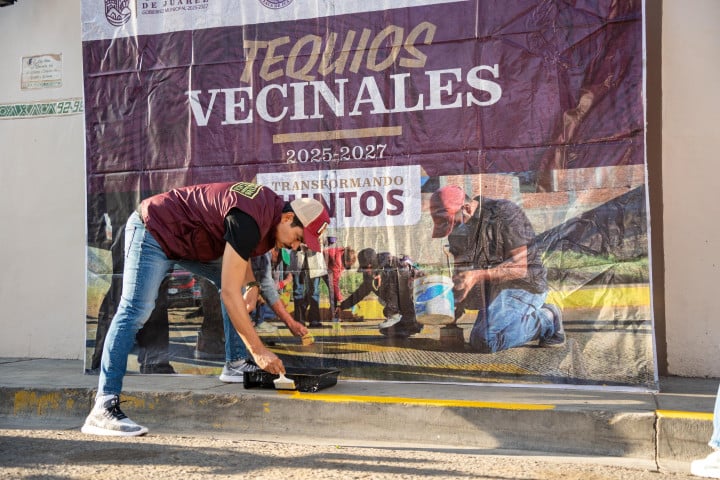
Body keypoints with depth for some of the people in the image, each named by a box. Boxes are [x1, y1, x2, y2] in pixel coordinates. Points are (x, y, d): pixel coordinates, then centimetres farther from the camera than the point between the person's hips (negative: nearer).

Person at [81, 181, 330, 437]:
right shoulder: (249, 221, -33)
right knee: (135, 311, -19)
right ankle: (104, 408, -21)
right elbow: (229, 294, -34)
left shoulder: (272, 206, -3)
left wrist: (251, 284, -3)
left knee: (232, 280, 6)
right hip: (153, 230, -10)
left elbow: (239, 247, 16)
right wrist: (258, 351, -30)